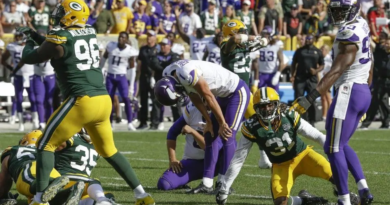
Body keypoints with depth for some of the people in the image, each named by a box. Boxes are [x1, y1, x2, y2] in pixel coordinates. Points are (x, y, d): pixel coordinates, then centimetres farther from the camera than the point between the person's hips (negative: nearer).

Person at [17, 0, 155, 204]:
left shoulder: (60, 38, -7)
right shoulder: (90, 33, 14)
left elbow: (28, 58, 7)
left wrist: (28, 43, 28)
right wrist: (34, 35, 36)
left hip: (82, 101, -7)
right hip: (104, 100, 7)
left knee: (46, 145, 4)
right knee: (108, 150, 21)